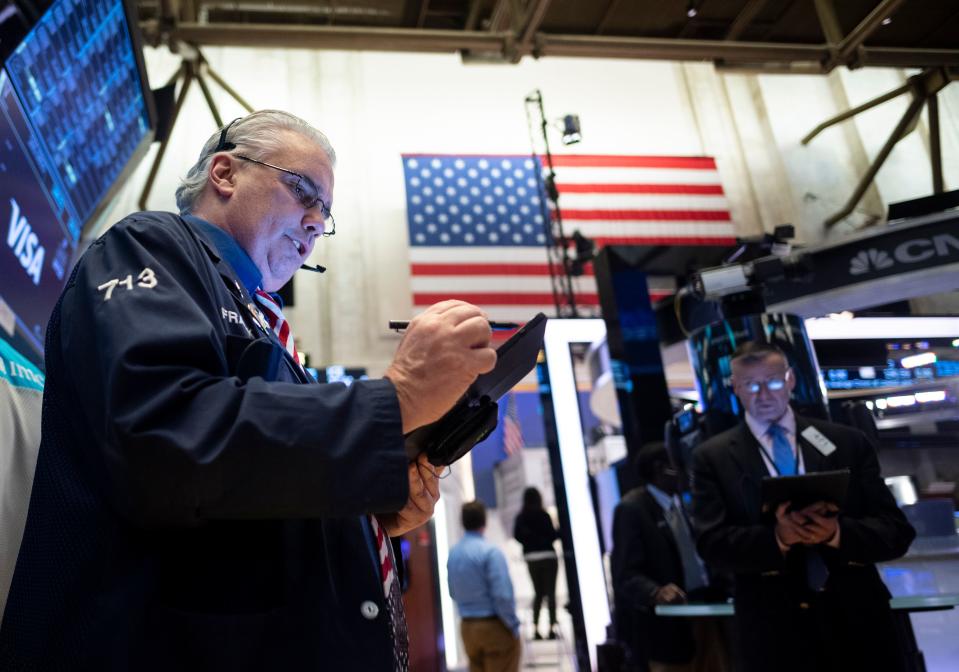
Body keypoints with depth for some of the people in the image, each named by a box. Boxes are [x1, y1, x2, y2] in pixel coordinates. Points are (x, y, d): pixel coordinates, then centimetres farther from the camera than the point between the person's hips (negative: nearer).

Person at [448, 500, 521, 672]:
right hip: (494, 625, -6)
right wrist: (514, 626, -8)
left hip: (467, 627, 6)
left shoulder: (452, 553, 3)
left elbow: (453, 593, 11)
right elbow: (502, 595, -19)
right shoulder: (490, 551, -17)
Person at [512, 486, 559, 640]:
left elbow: (517, 536, -1)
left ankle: (535, 628, 8)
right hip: (547, 556, -4)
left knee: (538, 593, 15)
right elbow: (552, 535, -13)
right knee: (550, 592, 2)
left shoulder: (520, 517, 0)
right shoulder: (543, 515, -12)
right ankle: (552, 628, -1)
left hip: (531, 559, 4)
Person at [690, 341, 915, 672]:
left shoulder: (848, 442, 3)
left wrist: (837, 532, -19)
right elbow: (711, 543, -9)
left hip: (857, 621, 2)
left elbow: (897, 531, 0)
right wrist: (777, 537, -25)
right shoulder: (712, 457, -1)